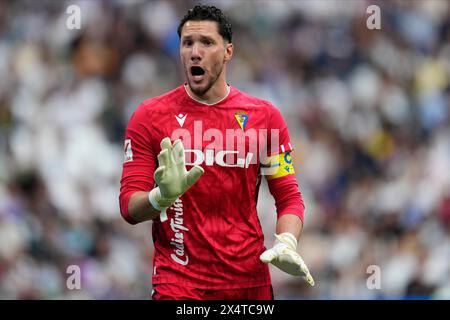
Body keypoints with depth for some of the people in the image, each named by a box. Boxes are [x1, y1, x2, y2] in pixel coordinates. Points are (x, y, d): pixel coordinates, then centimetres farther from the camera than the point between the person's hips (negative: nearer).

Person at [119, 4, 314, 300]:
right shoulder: (149, 116, -2)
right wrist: (161, 196, -25)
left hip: (251, 281, 2)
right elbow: (129, 206, -4)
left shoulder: (265, 116, 3)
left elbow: (289, 197, 5)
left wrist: (286, 242, -14)